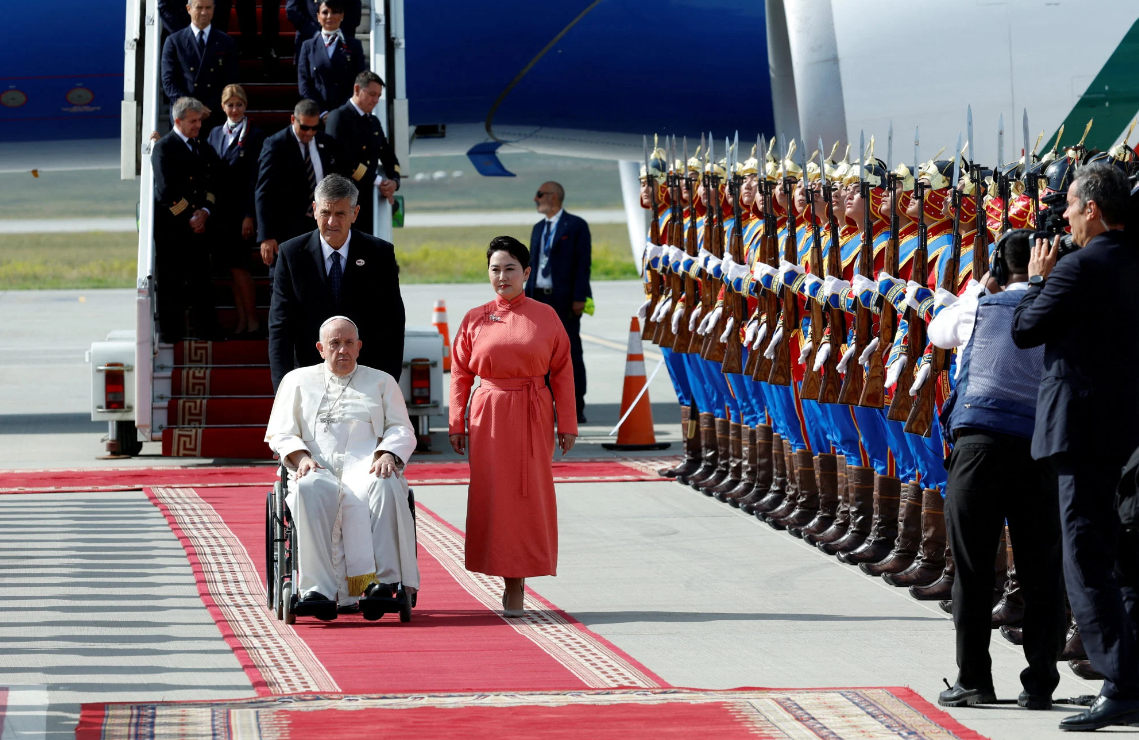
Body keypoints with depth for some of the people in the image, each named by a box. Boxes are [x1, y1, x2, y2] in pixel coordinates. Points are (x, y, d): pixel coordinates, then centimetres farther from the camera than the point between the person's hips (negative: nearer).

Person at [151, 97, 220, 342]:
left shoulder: (203, 149, 16)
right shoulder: (164, 148, -5)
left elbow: (212, 184, 13)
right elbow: (166, 191, -12)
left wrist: (204, 212, -5)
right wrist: (188, 218, -10)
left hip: (198, 226, 5)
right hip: (171, 227, -5)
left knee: (202, 283, 5)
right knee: (170, 285, -1)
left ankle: (205, 332, 9)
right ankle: (172, 334, 3)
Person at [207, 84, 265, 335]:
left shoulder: (254, 136, -5)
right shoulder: (215, 134, 12)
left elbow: (255, 178, -8)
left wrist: (249, 215, -12)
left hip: (242, 210, -5)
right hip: (221, 210, 5)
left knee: (238, 266, -7)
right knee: (232, 268, 7)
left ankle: (252, 321, 2)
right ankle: (242, 321, 12)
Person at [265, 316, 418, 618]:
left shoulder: (382, 382, 24)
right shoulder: (298, 381, 23)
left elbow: (402, 431, 15)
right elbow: (280, 434, 16)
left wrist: (388, 454, -7)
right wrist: (301, 457, -6)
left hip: (366, 467, 0)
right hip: (318, 467, 0)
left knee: (385, 487, -38)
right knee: (311, 490, -39)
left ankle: (386, 580, -41)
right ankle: (318, 587, -43)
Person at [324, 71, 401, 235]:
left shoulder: (374, 122, 18)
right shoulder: (339, 118, -7)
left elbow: (388, 157, 20)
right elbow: (344, 160, -17)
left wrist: (394, 181, -2)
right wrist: (378, 182, -13)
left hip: (368, 199, 7)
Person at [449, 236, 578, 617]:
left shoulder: (545, 317, 3)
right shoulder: (475, 320, 4)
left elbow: (562, 371, 3)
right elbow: (460, 374, 7)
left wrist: (567, 424, 1)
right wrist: (457, 424, 2)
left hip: (533, 416, -1)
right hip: (489, 415, 1)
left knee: (529, 494, -2)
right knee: (494, 495, -1)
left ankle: (517, 581, 6)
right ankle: (509, 580, 7)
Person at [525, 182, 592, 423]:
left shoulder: (576, 226, -3)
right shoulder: (538, 229, 18)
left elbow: (583, 263, -9)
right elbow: (533, 265, 18)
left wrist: (579, 298, -16)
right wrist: (528, 297, 10)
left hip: (565, 301, -7)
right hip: (540, 299, 7)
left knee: (571, 354, -3)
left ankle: (576, 409, 0)